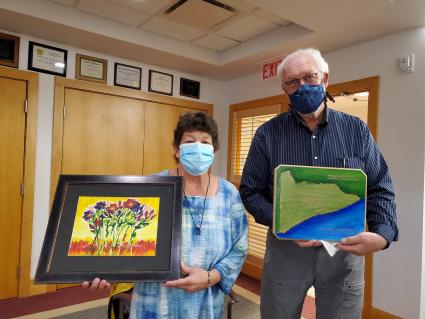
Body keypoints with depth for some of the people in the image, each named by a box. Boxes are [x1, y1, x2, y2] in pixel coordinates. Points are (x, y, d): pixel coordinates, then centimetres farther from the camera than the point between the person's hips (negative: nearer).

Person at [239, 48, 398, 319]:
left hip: (345, 250, 2)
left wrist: (382, 235, -16)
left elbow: (380, 189, 2)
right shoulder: (268, 134, -4)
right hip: (286, 248, -1)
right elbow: (250, 192, -3)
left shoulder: (357, 130, 0)